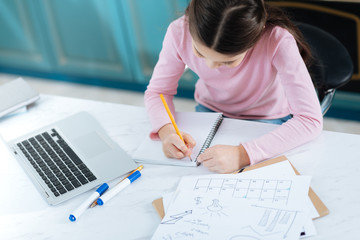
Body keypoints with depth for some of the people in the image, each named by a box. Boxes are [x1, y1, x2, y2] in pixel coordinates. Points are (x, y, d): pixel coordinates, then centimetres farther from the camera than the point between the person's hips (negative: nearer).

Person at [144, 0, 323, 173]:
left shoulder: (278, 41, -35)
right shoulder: (180, 32, -25)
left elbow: (311, 120, -34)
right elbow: (157, 91, -10)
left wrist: (243, 154, -45)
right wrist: (166, 131, -32)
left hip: (267, 119, -2)